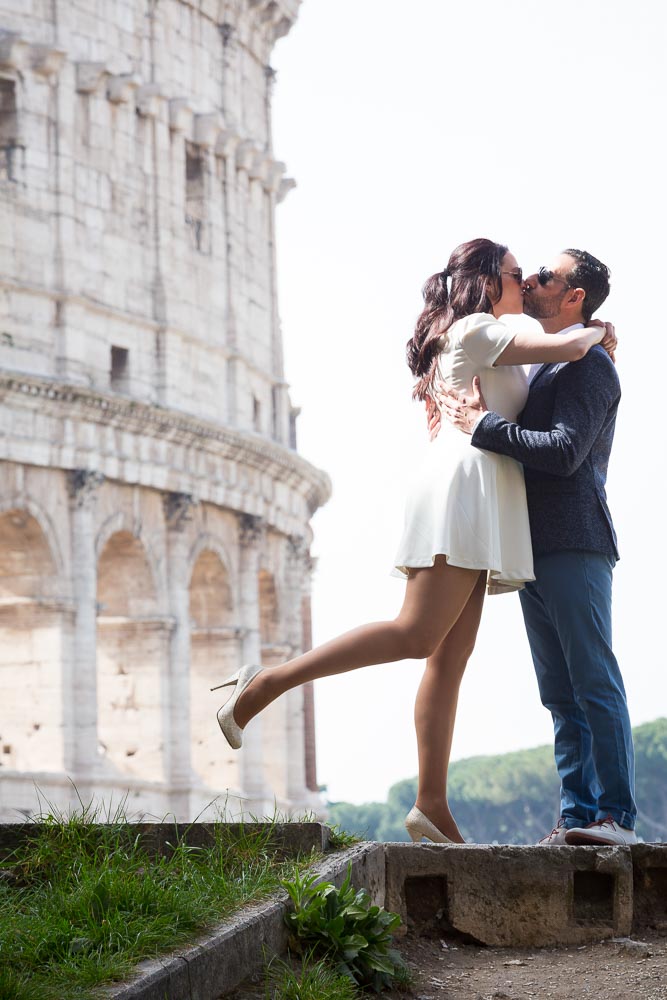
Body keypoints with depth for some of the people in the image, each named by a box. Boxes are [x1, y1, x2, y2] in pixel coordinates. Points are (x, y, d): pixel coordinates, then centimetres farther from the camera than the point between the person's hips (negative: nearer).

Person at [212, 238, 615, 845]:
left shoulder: (463, 340, 28)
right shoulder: (476, 329, -1)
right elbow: (567, 348, -9)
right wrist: (596, 332, 12)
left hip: (479, 509, 10)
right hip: (463, 484, -10)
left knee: (451, 657, -1)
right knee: (416, 635, -20)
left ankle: (432, 805, -7)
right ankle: (264, 685, -21)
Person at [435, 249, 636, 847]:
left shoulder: (589, 364, -6)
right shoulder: (544, 367, 23)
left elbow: (565, 451, -18)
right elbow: (530, 445, 23)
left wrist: (484, 426, -15)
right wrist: (479, 418, 7)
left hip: (574, 546, -9)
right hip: (536, 549, 9)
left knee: (595, 683, -10)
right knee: (560, 694, 6)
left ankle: (617, 815, -10)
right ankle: (577, 815, 7)